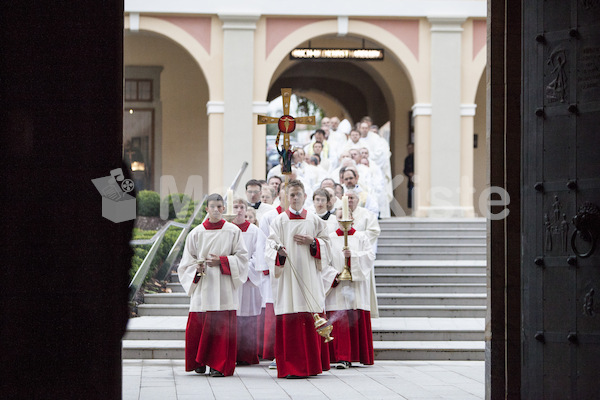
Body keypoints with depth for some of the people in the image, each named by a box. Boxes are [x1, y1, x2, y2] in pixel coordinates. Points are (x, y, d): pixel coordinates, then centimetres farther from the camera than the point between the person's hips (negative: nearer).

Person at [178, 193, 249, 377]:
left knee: (222, 326, -6)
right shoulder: (196, 233, 9)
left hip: (224, 287, -1)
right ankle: (199, 362, 15)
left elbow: (242, 258, 4)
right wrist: (197, 268, -10)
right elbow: (188, 260, 11)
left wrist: (221, 261, -9)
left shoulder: (233, 231, 5)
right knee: (197, 326, -2)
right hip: (202, 286, 1)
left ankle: (219, 365, 1)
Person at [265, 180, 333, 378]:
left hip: (309, 276, 2)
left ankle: (311, 364, 7)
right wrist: (279, 250, -23)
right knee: (289, 320, -8)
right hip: (287, 274, -2)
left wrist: (312, 241, -6)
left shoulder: (315, 220, 13)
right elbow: (271, 244, -1)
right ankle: (291, 367, -7)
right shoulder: (279, 221, 8)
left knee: (311, 319, -1)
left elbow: (326, 244, 12)